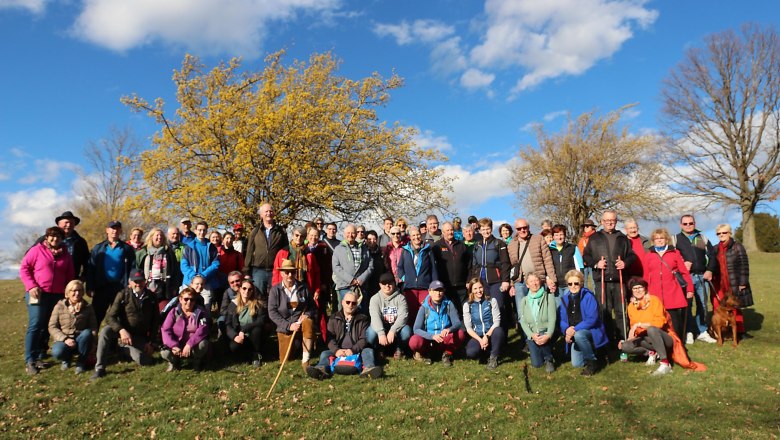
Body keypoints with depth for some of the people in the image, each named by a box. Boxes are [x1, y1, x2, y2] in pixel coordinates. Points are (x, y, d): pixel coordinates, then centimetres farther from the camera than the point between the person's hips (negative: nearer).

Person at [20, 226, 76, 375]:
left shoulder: (66, 255, 11)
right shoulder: (37, 250, -1)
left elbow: (70, 276, 16)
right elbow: (24, 268, -2)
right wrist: (31, 286, -13)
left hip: (57, 295, 4)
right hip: (38, 294, -4)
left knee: (47, 326, 8)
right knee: (35, 325, -10)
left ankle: (40, 356, 15)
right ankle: (29, 360, -7)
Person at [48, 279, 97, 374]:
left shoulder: (87, 307, 0)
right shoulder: (59, 306, -2)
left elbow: (93, 327, -4)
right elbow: (52, 327, -6)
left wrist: (91, 345, -17)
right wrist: (65, 339, -21)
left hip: (80, 341, 1)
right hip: (64, 340, -1)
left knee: (87, 333, -34)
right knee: (57, 352, -35)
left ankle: (81, 362, -13)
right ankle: (66, 358, 4)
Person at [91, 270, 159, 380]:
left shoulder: (151, 298, 0)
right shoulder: (123, 295, -7)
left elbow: (155, 321, 6)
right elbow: (110, 317, -16)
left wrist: (150, 341, -2)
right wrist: (121, 330, -34)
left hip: (140, 337, 2)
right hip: (124, 332, -2)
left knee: (145, 362, -17)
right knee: (106, 331, -33)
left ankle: (126, 350, 17)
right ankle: (99, 369, -24)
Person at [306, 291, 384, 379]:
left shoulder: (363, 319, 11)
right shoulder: (334, 318, 14)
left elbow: (364, 339, -1)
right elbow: (330, 338, 1)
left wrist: (353, 350, -19)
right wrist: (336, 350, -19)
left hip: (357, 352, -1)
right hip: (338, 351, 1)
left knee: (368, 351, -27)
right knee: (325, 353, -22)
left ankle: (368, 369, -57)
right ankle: (321, 369, -53)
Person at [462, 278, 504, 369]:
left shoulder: (492, 301, -1)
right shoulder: (467, 305, 0)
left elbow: (496, 322, -7)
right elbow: (468, 327, -3)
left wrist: (487, 336, -19)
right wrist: (480, 340, -17)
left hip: (491, 334, 0)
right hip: (477, 336, 0)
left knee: (499, 331, -36)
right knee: (470, 353, -32)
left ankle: (493, 357, -11)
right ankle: (487, 353, 4)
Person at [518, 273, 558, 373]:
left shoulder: (549, 297, -1)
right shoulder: (524, 301, 7)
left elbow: (552, 318, -10)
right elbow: (523, 321, -2)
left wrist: (548, 335, -26)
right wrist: (532, 335, -19)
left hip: (546, 333, -2)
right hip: (532, 335, 2)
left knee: (543, 338, -36)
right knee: (536, 364, -10)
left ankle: (549, 359, -6)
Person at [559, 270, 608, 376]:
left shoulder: (588, 296, -14)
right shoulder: (565, 298, 2)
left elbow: (592, 319, -21)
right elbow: (561, 319, -1)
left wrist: (575, 329, -27)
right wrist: (567, 330, -22)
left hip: (591, 330, -5)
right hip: (574, 334, 5)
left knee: (578, 335, -38)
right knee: (576, 364, 1)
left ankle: (592, 361, -14)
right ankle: (590, 349, 32)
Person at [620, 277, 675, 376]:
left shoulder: (654, 300, -12)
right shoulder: (631, 305, 2)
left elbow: (659, 322, -21)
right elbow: (633, 327, 9)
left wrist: (639, 324, -26)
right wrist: (630, 338, -8)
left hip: (664, 338, -5)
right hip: (647, 339, 5)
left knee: (651, 329, -39)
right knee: (625, 346, -17)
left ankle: (665, 364, -33)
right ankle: (651, 353, 1)